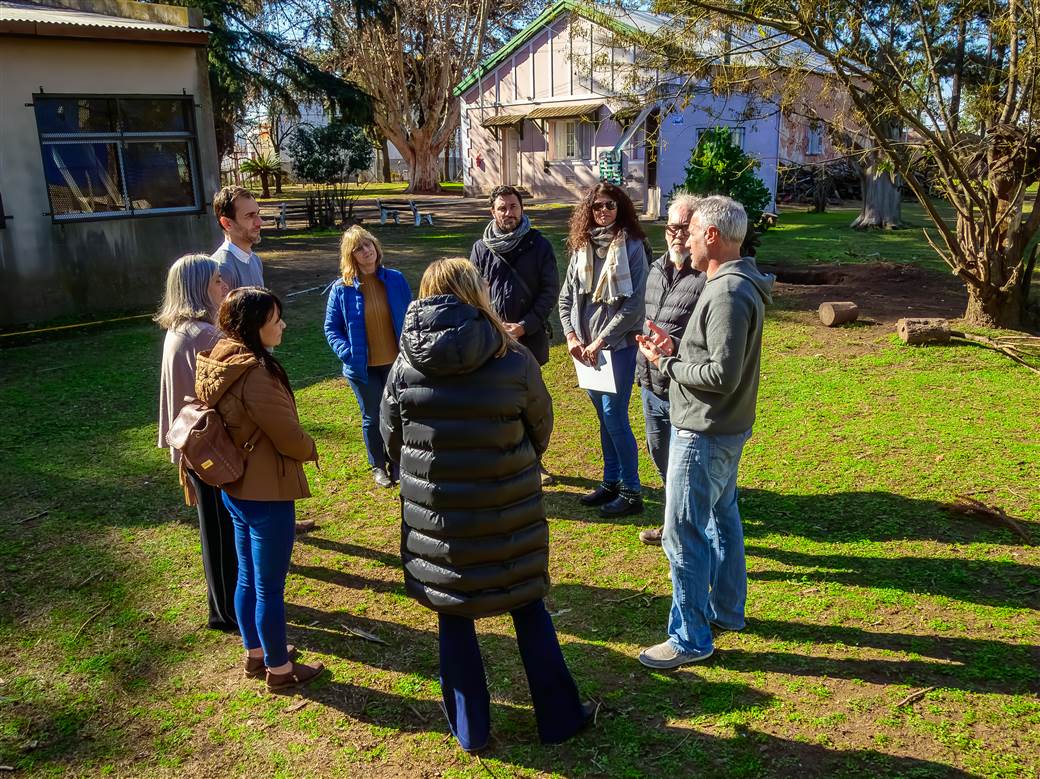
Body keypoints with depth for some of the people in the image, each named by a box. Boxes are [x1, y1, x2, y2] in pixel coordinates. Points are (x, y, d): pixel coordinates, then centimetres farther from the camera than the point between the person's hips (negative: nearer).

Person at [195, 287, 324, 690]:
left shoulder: (216, 364, 1)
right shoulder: (257, 374, -28)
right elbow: (289, 438, -22)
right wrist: (310, 449, 0)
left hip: (234, 488, 9)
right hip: (266, 494, -9)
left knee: (247, 578, 23)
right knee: (270, 588, 7)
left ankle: (255, 653, 41)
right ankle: (279, 668, 24)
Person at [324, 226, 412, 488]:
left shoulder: (395, 279, -5)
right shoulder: (342, 289, -10)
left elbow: (410, 317, 4)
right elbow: (331, 328, -1)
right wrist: (348, 354, -13)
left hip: (395, 362, 1)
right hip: (363, 367, -1)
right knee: (372, 417, 12)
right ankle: (378, 467, 31)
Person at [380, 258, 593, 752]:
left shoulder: (405, 366, -9)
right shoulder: (514, 360, -13)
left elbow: (392, 439, 2)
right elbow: (541, 430, 0)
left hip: (434, 513, 1)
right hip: (507, 511, -1)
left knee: (453, 617, 16)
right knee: (528, 608, 17)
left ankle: (470, 731, 30)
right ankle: (559, 719, 30)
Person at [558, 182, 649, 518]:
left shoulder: (631, 247, -9)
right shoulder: (581, 246, 8)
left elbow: (633, 304, -14)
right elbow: (566, 297, 12)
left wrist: (601, 341, -14)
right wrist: (572, 336, 0)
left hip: (618, 344, -6)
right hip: (586, 346, 6)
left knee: (614, 416, -7)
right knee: (603, 416, 14)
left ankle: (631, 492, 6)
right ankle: (610, 482, 27)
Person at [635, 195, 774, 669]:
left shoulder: (728, 294, -24)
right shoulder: (740, 284, 9)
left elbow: (723, 374, -28)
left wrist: (666, 364, -16)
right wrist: (674, 350, 2)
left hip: (704, 434, -11)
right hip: (725, 429, 11)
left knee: (684, 533, -2)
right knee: (721, 518, 22)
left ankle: (690, 638, 10)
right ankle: (727, 610, 38)